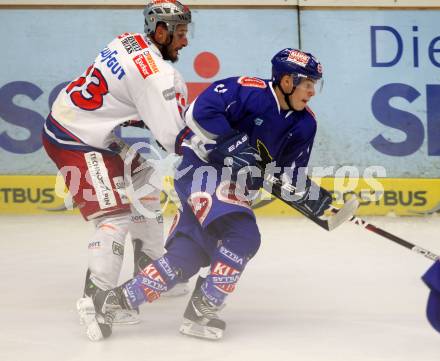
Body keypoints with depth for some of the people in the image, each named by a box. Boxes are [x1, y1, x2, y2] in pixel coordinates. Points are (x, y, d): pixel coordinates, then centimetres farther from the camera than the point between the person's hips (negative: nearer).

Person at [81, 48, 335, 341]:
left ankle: (115, 300, 5)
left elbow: (290, 173, 10)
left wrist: (312, 195, -6)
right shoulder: (251, 91, -17)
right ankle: (202, 312, -13)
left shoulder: (305, 124, 5)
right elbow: (201, 110, -22)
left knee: (186, 256, 0)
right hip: (204, 166, -8)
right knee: (241, 236, -24)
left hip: (235, 185, 8)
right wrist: (230, 144, -26)